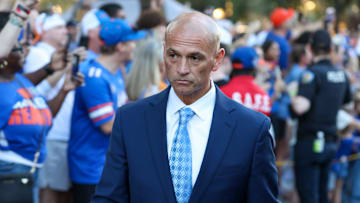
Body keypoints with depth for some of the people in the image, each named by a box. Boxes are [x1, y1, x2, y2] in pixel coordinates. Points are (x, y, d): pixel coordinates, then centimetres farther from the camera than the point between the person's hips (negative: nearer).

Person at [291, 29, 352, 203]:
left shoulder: (312, 73, -13)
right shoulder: (342, 75, 8)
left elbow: (301, 107, -25)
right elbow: (346, 103, 25)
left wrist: (293, 98, -4)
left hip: (310, 141, -7)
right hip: (331, 142, 7)